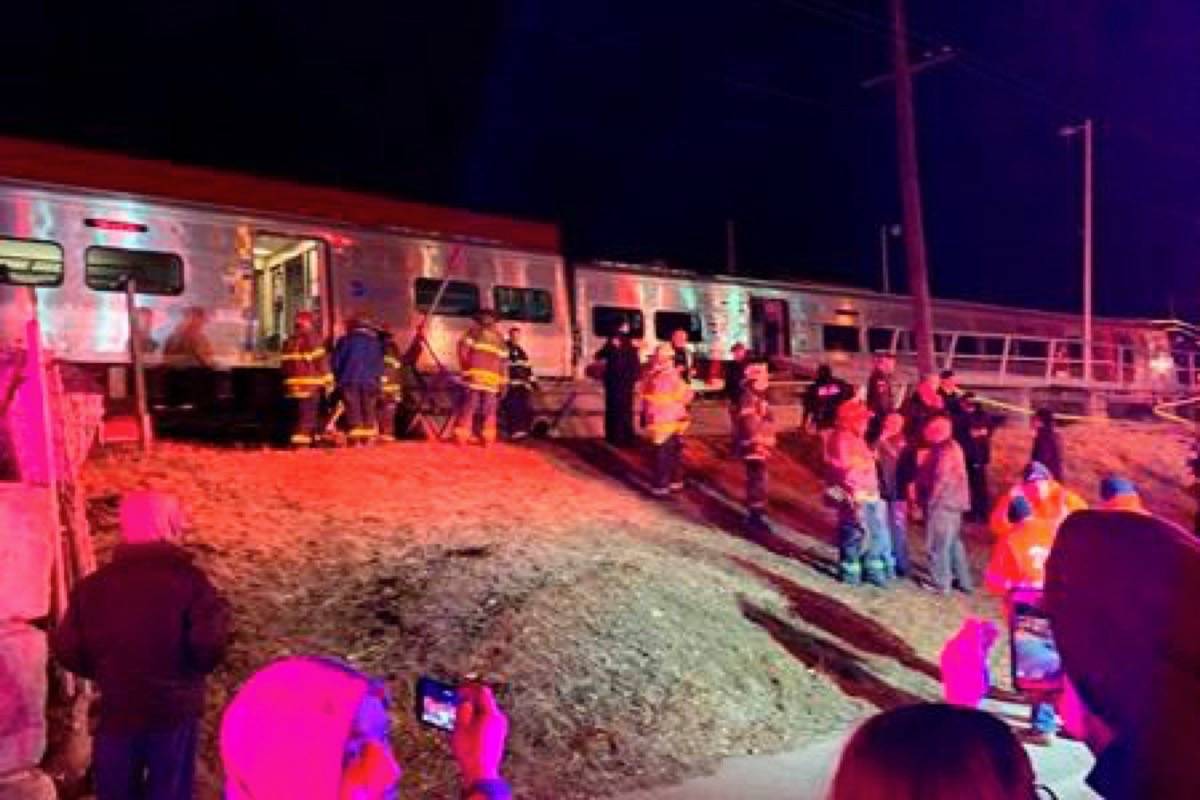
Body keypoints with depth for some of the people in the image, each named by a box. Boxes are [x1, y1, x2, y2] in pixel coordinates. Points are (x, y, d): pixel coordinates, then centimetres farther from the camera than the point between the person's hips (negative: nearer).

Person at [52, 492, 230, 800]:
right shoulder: (190, 581, -15)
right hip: (175, 709, -2)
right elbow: (209, 648, -22)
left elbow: (67, 650, -3)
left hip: (116, 710, 3)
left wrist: (106, 673, 14)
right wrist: (218, 616, 0)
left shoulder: (93, 585, -4)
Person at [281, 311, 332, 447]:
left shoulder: (289, 342, 17)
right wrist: (328, 379, -7)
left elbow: (284, 363, 19)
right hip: (310, 383, -7)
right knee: (308, 412, -7)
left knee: (298, 412, 14)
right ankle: (301, 439, -15)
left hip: (293, 383, 7)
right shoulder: (313, 339, -6)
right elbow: (321, 360, -10)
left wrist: (288, 378, 26)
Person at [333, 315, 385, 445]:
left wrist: (339, 378, 16)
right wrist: (377, 379, 14)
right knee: (369, 409, 8)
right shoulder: (376, 342, 14)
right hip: (370, 382, 2)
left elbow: (336, 361, 6)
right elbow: (380, 365, 10)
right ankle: (369, 438, 4)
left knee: (353, 410, -1)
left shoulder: (345, 341, 8)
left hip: (350, 381, -2)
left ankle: (355, 439, -7)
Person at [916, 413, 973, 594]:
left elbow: (940, 480, -19)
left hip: (942, 504, -10)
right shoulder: (953, 447, 13)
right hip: (953, 502, 10)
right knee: (953, 542, 18)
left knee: (938, 545, -1)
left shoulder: (945, 451, -17)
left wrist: (929, 500, -9)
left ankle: (941, 583, 7)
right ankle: (963, 581, 25)